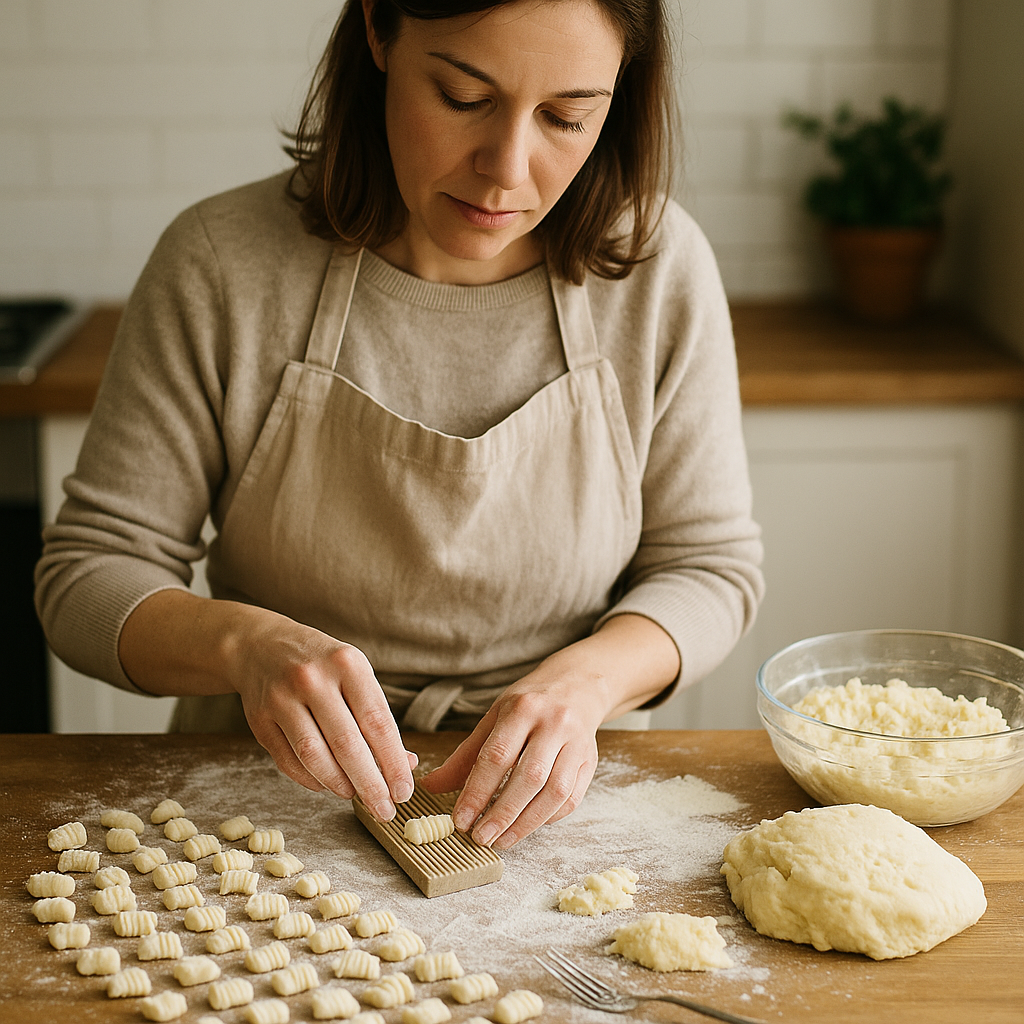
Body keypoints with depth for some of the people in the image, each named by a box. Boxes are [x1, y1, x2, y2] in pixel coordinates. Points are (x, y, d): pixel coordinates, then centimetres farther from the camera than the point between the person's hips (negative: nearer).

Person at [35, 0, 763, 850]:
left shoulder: (658, 268, -9)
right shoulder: (219, 265, -13)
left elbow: (708, 565, 0)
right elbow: (90, 572, -8)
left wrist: (584, 681, -21)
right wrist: (243, 641, -30)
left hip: (536, 805, 1)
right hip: (268, 789, -1)